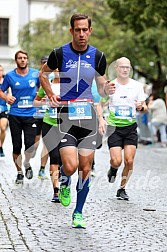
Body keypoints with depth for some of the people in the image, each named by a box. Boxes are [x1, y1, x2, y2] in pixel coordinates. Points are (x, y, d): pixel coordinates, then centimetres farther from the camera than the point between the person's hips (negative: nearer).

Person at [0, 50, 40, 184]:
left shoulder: (35, 74, 1)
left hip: (31, 114, 0)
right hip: (15, 115, 0)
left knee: (30, 144, -10)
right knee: (16, 146, 3)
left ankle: (27, 164, 21)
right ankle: (19, 172, 20)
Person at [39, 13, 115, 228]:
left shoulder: (98, 56, 2)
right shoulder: (59, 53, -4)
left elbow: (101, 87, 11)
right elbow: (43, 74, 13)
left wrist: (107, 89, -13)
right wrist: (50, 94, -2)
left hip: (88, 114, 2)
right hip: (66, 114, -2)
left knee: (85, 168, 3)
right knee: (70, 166, -15)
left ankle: (78, 213, 17)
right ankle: (64, 184, 22)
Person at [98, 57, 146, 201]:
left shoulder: (137, 86, 3)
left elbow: (144, 106, 9)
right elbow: (100, 104, 7)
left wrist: (141, 107, -15)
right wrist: (101, 119, -10)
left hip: (131, 127, 1)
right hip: (114, 127, -1)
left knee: (129, 161, -6)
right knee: (116, 161, -13)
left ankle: (122, 189, 12)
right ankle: (113, 169, 24)